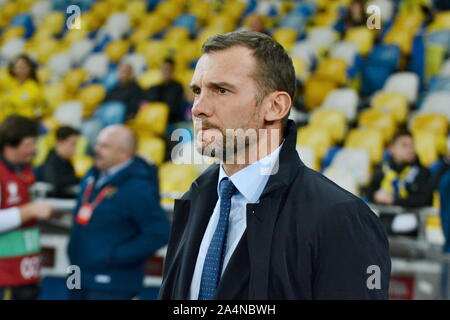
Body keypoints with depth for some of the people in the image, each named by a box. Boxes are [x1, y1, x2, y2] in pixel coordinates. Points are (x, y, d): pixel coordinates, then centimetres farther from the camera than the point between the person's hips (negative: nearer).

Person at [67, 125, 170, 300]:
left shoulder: (136, 188, -18)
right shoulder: (92, 177, 10)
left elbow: (159, 232, -23)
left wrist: (117, 256, -21)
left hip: (110, 286, -9)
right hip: (80, 280, 9)